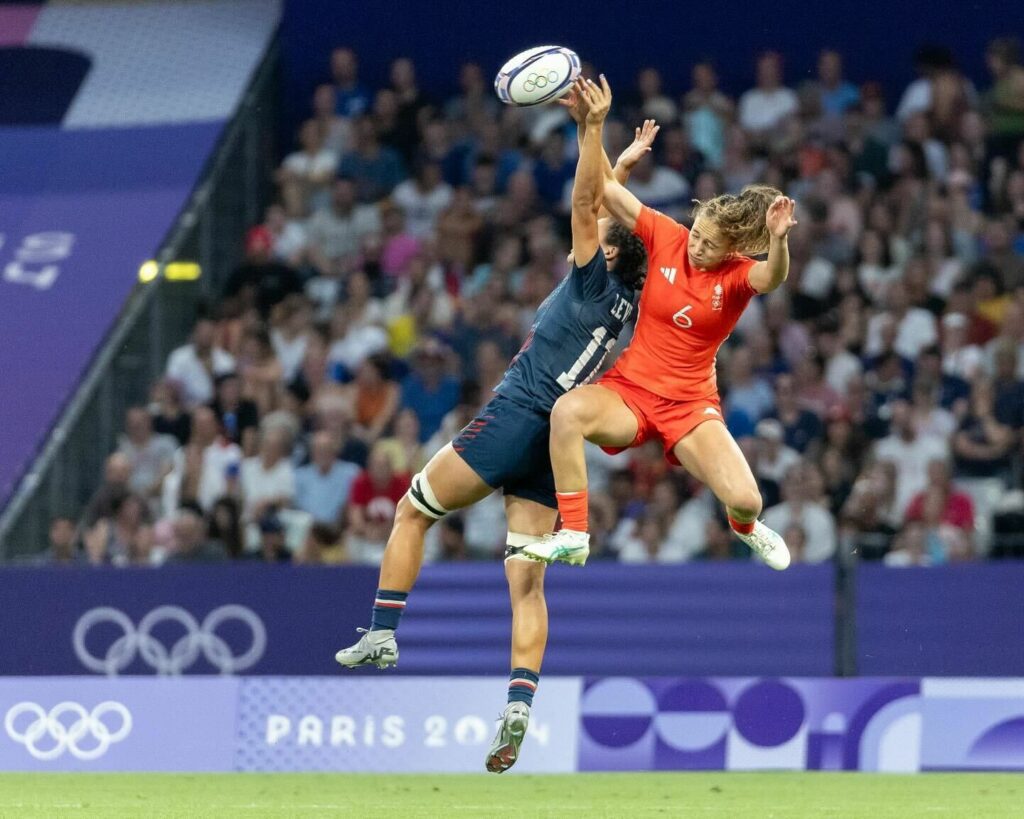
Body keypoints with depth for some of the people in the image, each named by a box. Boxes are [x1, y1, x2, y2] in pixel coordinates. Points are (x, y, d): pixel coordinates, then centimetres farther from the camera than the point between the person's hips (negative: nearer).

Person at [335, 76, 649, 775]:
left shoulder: (597, 282, -7)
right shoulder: (622, 302, 14)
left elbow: (587, 205, -17)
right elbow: (599, 212, 30)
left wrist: (594, 130, -24)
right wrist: (623, 167, 34)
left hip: (515, 421, -8)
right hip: (553, 446, 8)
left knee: (413, 511, 11)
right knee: (527, 579, -2)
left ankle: (384, 633, 9)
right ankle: (520, 704, -15)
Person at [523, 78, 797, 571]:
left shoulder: (739, 276, -10)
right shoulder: (667, 237, -5)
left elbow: (773, 277, -35)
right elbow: (606, 189, -6)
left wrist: (778, 239, -57)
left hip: (690, 404, 0)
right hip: (629, 389, 1)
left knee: (745, 498, -18)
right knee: (569, 410, -35)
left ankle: (745, 528, 25)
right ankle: (573, 537, -27)